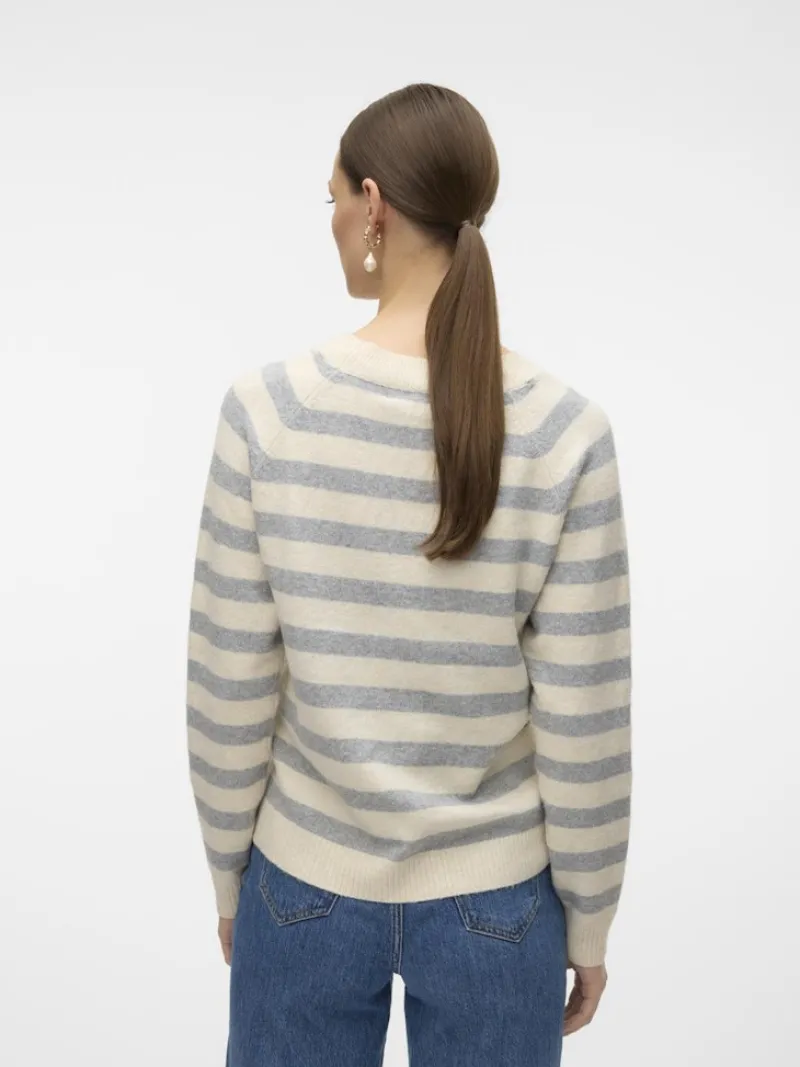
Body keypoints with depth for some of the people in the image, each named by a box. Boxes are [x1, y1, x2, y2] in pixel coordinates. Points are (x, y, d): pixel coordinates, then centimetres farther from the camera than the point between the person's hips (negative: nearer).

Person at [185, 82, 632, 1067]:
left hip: (305, 887, 0)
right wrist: (588, 922, 3)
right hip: (494, 901, 0)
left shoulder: (267, 408, -17)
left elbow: (229, 696, -11)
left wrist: (228, 877, 6)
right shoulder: (564, 430, -17)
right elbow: (583, 728, -13)